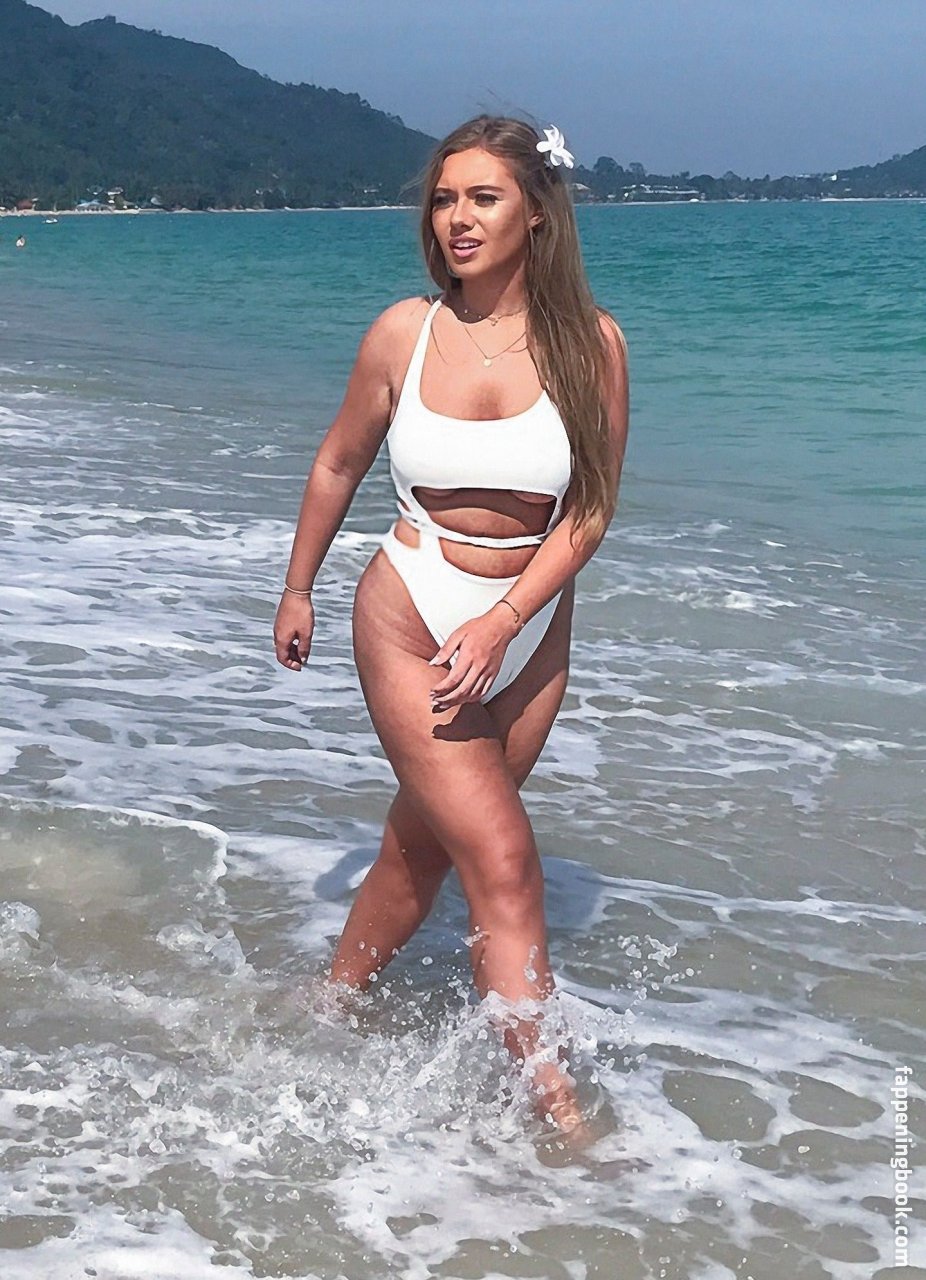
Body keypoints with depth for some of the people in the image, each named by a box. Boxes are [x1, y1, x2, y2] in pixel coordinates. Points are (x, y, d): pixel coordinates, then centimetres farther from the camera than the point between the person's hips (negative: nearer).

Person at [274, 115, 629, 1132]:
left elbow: (590, 508, -6)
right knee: (503, 860, -9)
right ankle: (557, 1110, -5)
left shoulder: (590, 343, -7)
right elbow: (338, 465, 8)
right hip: (410, 620, -2)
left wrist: (503, 620, -17)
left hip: (529, 632, 2)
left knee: (421, 849, 14)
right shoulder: (404, 333, -6)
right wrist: (298, 590, 16)